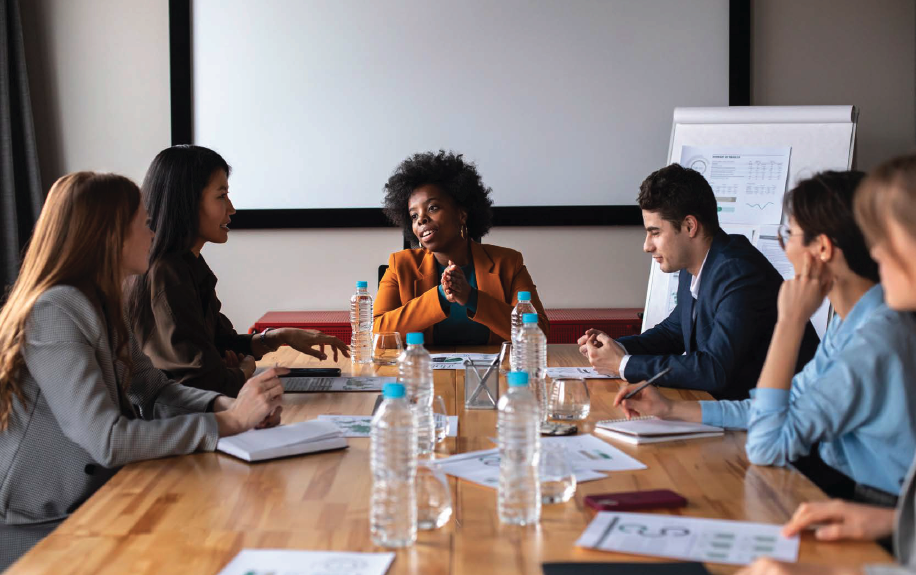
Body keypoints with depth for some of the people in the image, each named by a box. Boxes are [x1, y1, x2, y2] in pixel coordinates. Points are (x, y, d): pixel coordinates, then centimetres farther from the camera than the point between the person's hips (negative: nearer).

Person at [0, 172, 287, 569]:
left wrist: (228, 404, -10)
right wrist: (231, 420, -24)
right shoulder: (55, 314, -21)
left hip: (90, 504, 8)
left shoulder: (98, 305, 9)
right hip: (39, 533, -8)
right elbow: (108, 441, -27)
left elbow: (154, 390, 10)